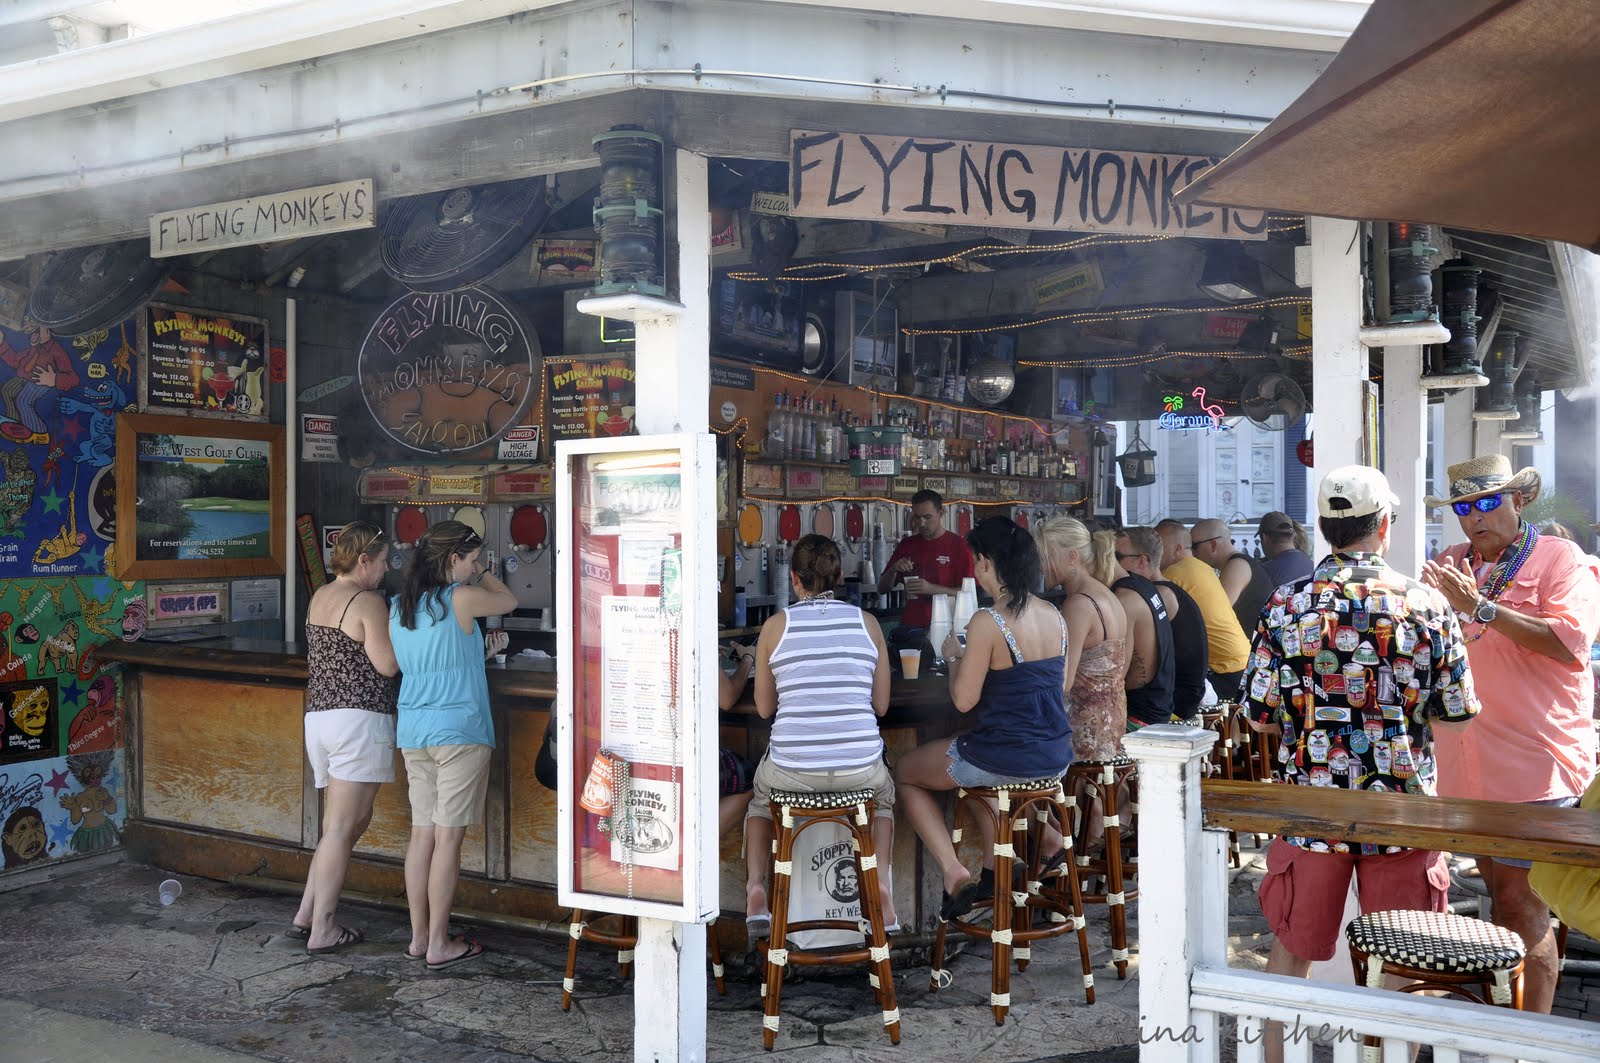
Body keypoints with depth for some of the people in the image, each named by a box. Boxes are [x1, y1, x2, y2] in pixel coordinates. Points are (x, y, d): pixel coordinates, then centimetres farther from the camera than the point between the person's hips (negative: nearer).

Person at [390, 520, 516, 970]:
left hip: (412, 731, 7)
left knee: (422, 833, 10)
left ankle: (418, 937, 17)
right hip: (459, 731, -7)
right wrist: (482, 573, 24)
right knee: (448, 836, -1)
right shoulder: (462, 598, -10)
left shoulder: (397, 607, 11)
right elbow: (509, 600, 9)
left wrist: (479, 650, 22)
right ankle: (439, 943, 5)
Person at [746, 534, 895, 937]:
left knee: (761, 796, 35)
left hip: (792, 769, 0)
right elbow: (881, 704, 8)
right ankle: (880, 881, 15)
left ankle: (755, 887, 17)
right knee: (884, 790, 37)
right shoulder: (867, 622, 2)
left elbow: (763, 708, 7)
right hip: (860, 767, 1)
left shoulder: (775, 625, -1)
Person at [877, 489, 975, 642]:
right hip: (910, 627, 3)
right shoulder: (906, 545, 11)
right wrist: (893, 569, -7)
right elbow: (882, 589, 14)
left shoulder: (958, 545, -1)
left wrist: (931, 588, -18)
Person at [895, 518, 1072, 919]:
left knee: (905, 772, 18)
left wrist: (955, 657, 3)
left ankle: (953, 870, 6)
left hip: (1004, 760, -7)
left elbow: (964, 700, -16)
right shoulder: (1055, 617, 2)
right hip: (1056, 758, 7)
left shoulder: (987, 623, -20)